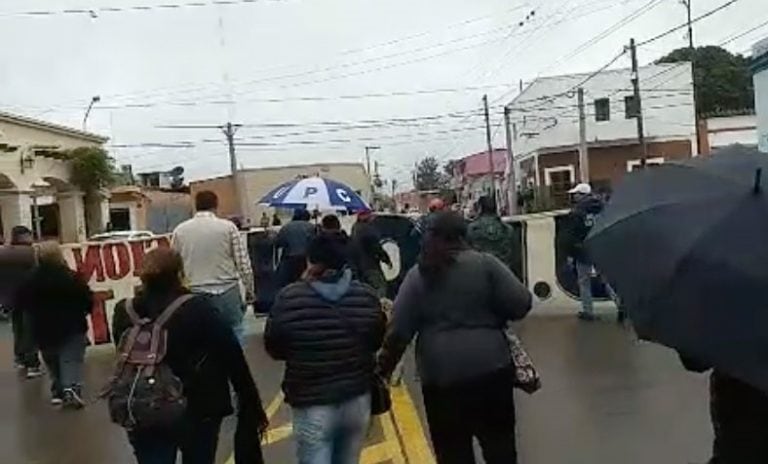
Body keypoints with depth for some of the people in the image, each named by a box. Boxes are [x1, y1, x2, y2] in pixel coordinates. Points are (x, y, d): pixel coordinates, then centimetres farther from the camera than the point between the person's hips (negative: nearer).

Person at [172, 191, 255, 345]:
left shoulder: (180, 230, 4)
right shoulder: (228, 227, -3)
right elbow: (243, 262, -3)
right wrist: (250, 289, 7)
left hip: (196, 294, 2)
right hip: (227, 291, -2)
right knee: (235, 333, 7)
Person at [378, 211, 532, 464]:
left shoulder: (417, 275, 3)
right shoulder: (485, 263, -4)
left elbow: (398, 332, 2)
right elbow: (520, 305, -5)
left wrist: (384, 367, 12)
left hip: (439, 375, 1)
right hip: (490, 367, -1)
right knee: (499, 442, 14)